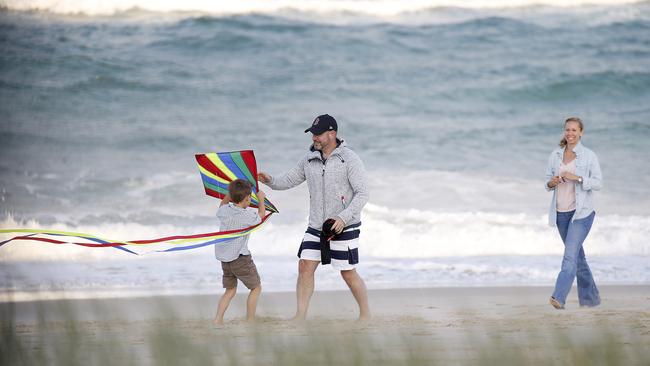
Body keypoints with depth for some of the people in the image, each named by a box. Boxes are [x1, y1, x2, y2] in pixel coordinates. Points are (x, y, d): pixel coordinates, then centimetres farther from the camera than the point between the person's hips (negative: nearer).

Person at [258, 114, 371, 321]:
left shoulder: (350, 159, -12)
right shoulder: (309, 160, 5)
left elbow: (362, 193, -15)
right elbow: (288, 181, 11)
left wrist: (344, 217, -25)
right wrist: (269, 180, -9)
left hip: (344, 227, -5)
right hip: (316, 226, 6)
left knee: (348, 273, 0)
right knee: (305, 267, -2)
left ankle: (365, 315, 17)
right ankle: (300, 317, 1)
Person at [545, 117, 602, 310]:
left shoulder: (589, 156, -3)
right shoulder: (555, 155, 8)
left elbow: (598, 182, -7)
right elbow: (548, 181, 13)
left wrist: (577, 178, -20)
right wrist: (551, 183, -10)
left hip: (581, 212, -5)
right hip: (561, 212, 5)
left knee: (571, 254, -17)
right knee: (577, 255, 13)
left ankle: (559, 297, -26)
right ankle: (590, 297, 24)